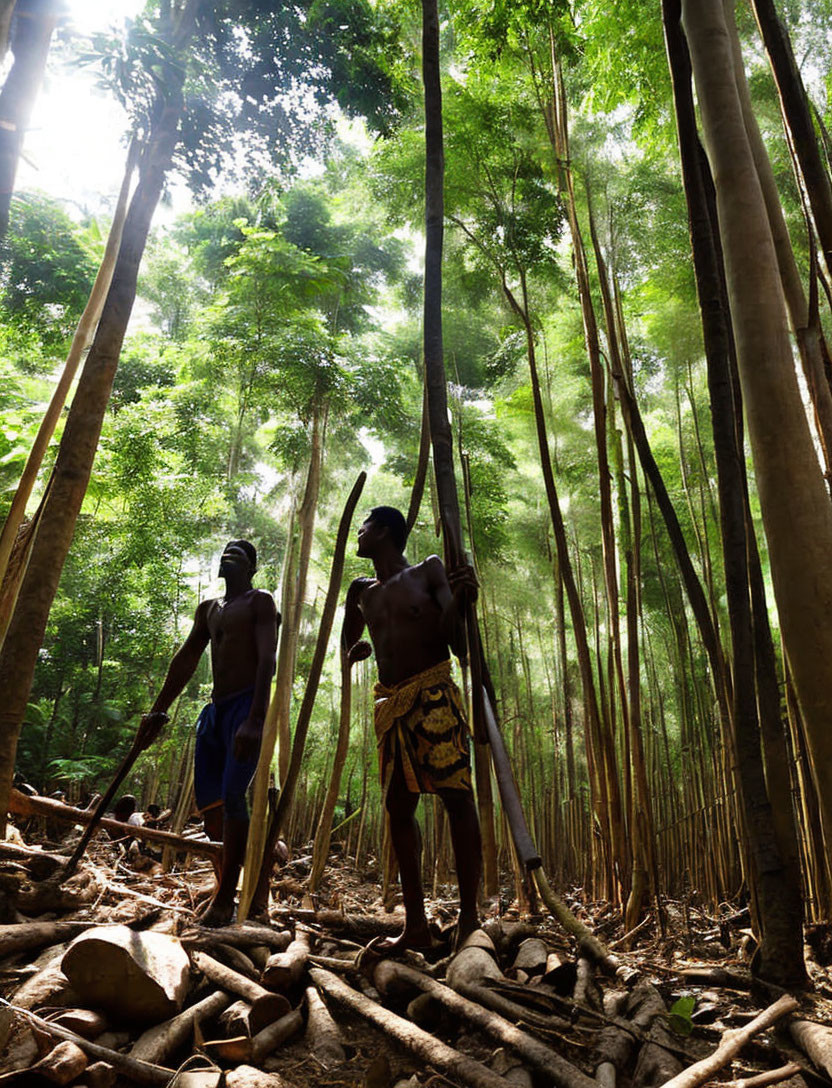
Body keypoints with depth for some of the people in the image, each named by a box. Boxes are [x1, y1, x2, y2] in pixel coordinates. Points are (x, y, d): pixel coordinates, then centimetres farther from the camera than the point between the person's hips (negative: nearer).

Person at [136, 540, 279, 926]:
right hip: (215, 709, 7)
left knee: (232, 794, -14)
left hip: (246, 707, -7)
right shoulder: (208, 610, 22)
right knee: (207, 800, 4)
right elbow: (185, 660, 21)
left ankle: (225, 898, -3)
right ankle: (259, 857, 22)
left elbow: (267, 661, -12)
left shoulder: (260, 602, 0)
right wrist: (157, 711, 14)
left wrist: (255, 720, -24)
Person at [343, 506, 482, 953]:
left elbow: (458, 643, -4)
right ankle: (416, 925, 13)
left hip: (433, 694, -5)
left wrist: (456, 600, -20)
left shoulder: (429, 572, 3)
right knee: (398, 807, 4)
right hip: (390, 704, 6)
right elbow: (349, 652, 29)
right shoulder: (364, 592, 17)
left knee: (457, 797, -9)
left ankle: (468, 919, -1)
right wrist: (356, 649, 5)